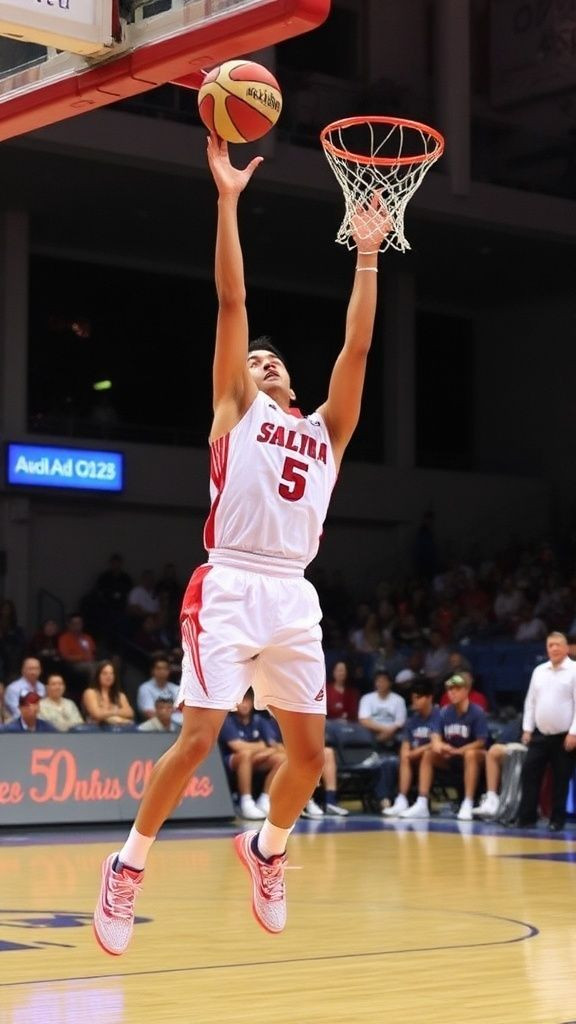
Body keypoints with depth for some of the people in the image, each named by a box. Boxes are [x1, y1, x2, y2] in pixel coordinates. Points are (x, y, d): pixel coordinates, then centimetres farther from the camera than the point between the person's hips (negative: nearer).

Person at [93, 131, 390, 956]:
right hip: (231, 587, -5)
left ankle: (268, 849, 31)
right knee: (199, 735, -11)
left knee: (310, 749, 6)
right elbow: (232, 302, 4)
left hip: (295, 597, 5)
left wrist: (367, 257, 13)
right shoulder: (235, 412, 10)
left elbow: (356, 347, 13)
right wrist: (228, 199, 0)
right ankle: (129, 863, 4)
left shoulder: (325, 430, 20)